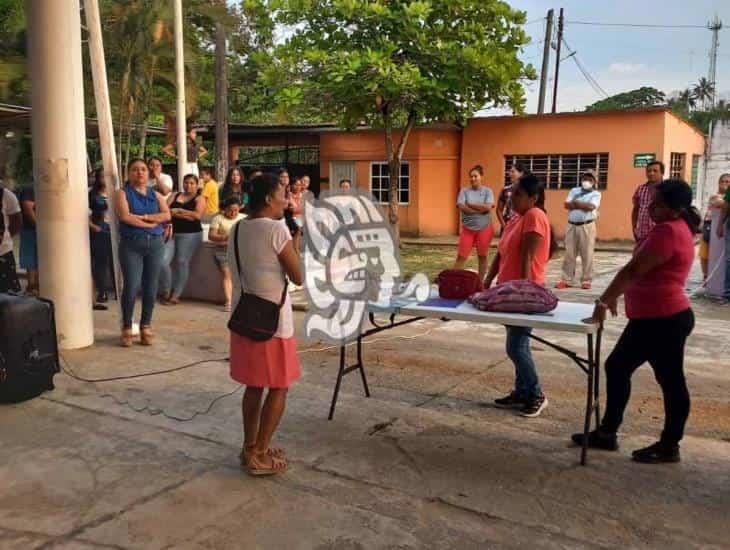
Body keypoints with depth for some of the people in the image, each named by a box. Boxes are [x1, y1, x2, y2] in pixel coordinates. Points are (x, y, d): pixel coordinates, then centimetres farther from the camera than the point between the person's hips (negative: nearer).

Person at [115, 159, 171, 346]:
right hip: (131, 244, -3)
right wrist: (151, 223, -7)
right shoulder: (122, 193, 5)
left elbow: (166, 215, 0)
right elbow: (125, 216, -11)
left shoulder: (155, 195, 16)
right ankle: (126, 328, 7)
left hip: (155, 244, 3)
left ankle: (146, 327, 14)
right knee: (131, 287, -8)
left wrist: (143, 216, -10)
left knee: (151, 288, 3)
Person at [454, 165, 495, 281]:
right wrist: (480, 209, -13)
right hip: (467, 228, 0)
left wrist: (470, 204, -9)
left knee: (482, 256, 9)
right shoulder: (464, 191, 1)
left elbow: (488, 207, -15)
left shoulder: (487, 191, 0)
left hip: (484, 229, 0)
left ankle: (480, 281, 19)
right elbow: (462, 207, -13)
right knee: (461, 256, 0)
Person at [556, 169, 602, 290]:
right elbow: (567, 205, 1)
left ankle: (586, 281, 6)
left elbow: (591, 207, -14)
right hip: (572, 226, 3)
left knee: (587, 255, -1)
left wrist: (576, 203, -6)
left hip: (587, 226, -3)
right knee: (569, 254, 4)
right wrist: (583, 205, -8)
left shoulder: (596, 194, 4)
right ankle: (567, 280, 9)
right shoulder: (574, 190, 15)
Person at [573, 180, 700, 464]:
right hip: (651, 318, 11)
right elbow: (642, 272, 18)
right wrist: (614, 296, 16)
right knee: (616, 367, 13)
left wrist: (604, 300, -20)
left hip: (665, 320, -11)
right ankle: (607, 433, 22)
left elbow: (634, 271, -24)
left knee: (671, 381, 4)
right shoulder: (672, 227, 13)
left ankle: (669, 446, 18)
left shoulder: (668, 231, -20)